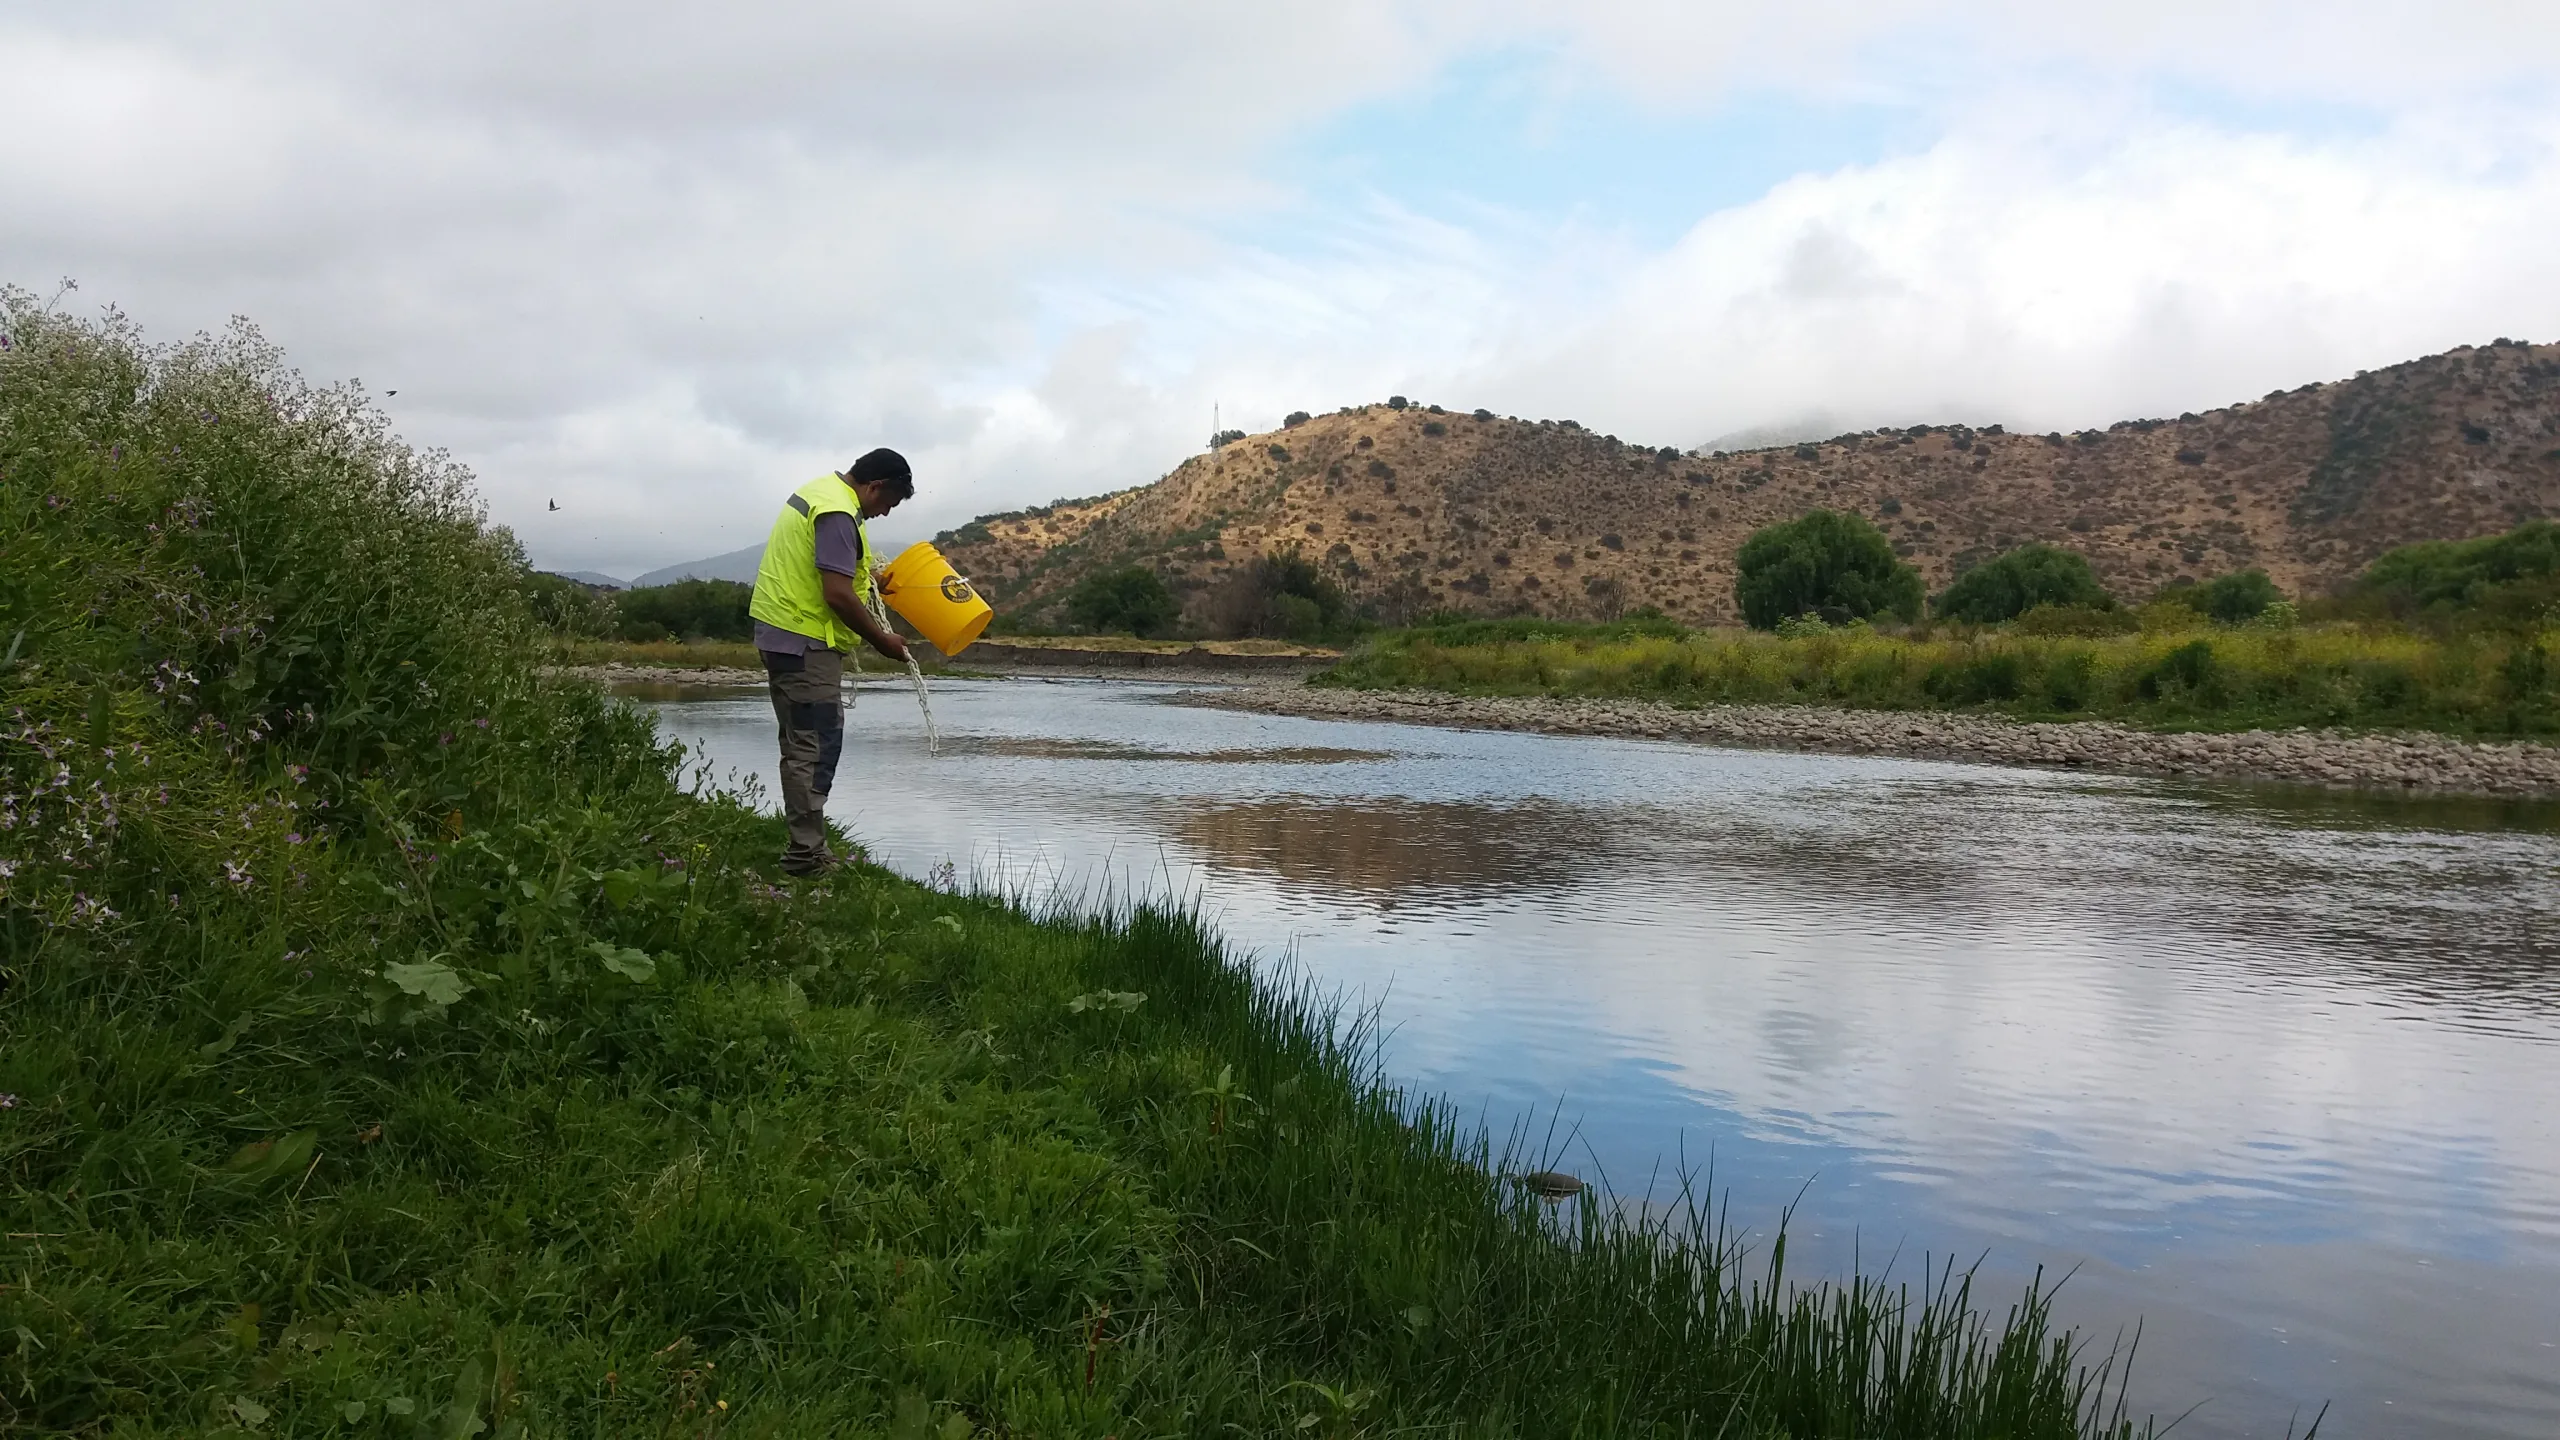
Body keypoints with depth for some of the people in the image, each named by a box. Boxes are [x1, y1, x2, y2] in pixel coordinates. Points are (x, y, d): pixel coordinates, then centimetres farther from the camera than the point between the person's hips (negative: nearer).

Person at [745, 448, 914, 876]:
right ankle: (806, 853, -8)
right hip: (806, 642, -11)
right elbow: (838, 595, -24)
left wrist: (864, 576, 19)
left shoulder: (821, 489, 15)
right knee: (815, 748, -9)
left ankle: (803, 847, 19)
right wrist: (882, 639, -13)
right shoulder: (839, 514, -18)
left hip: (781, 633, 11)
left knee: (801, 745, 14)